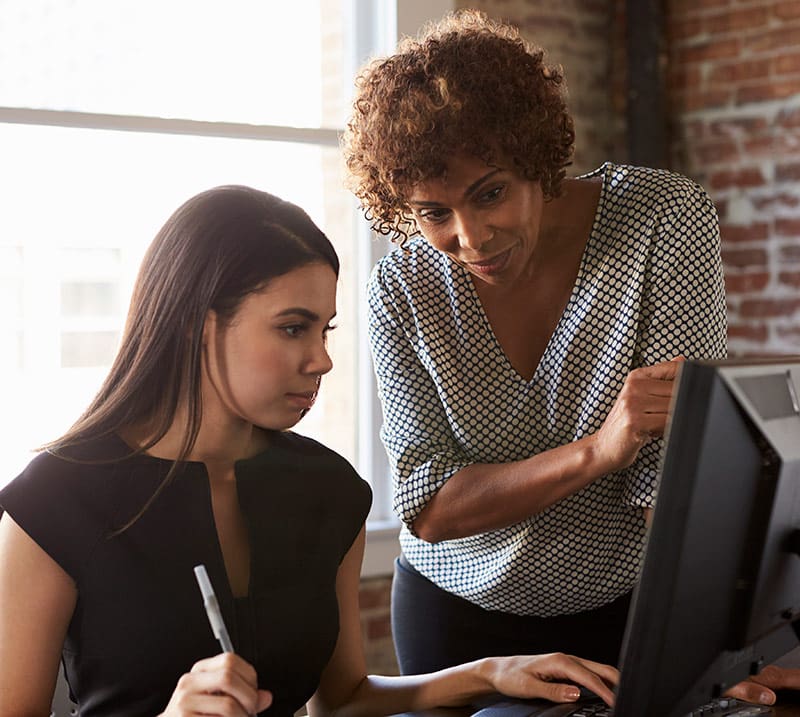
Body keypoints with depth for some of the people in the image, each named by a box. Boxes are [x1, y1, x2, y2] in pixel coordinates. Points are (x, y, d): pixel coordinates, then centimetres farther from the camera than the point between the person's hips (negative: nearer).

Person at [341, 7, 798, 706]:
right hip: (459, 611, 1)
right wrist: (594, 451, -32)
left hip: (635, 601, -1)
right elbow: (428, 510, -18)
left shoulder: (668, 218, -19)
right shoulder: (404, 287, -14)